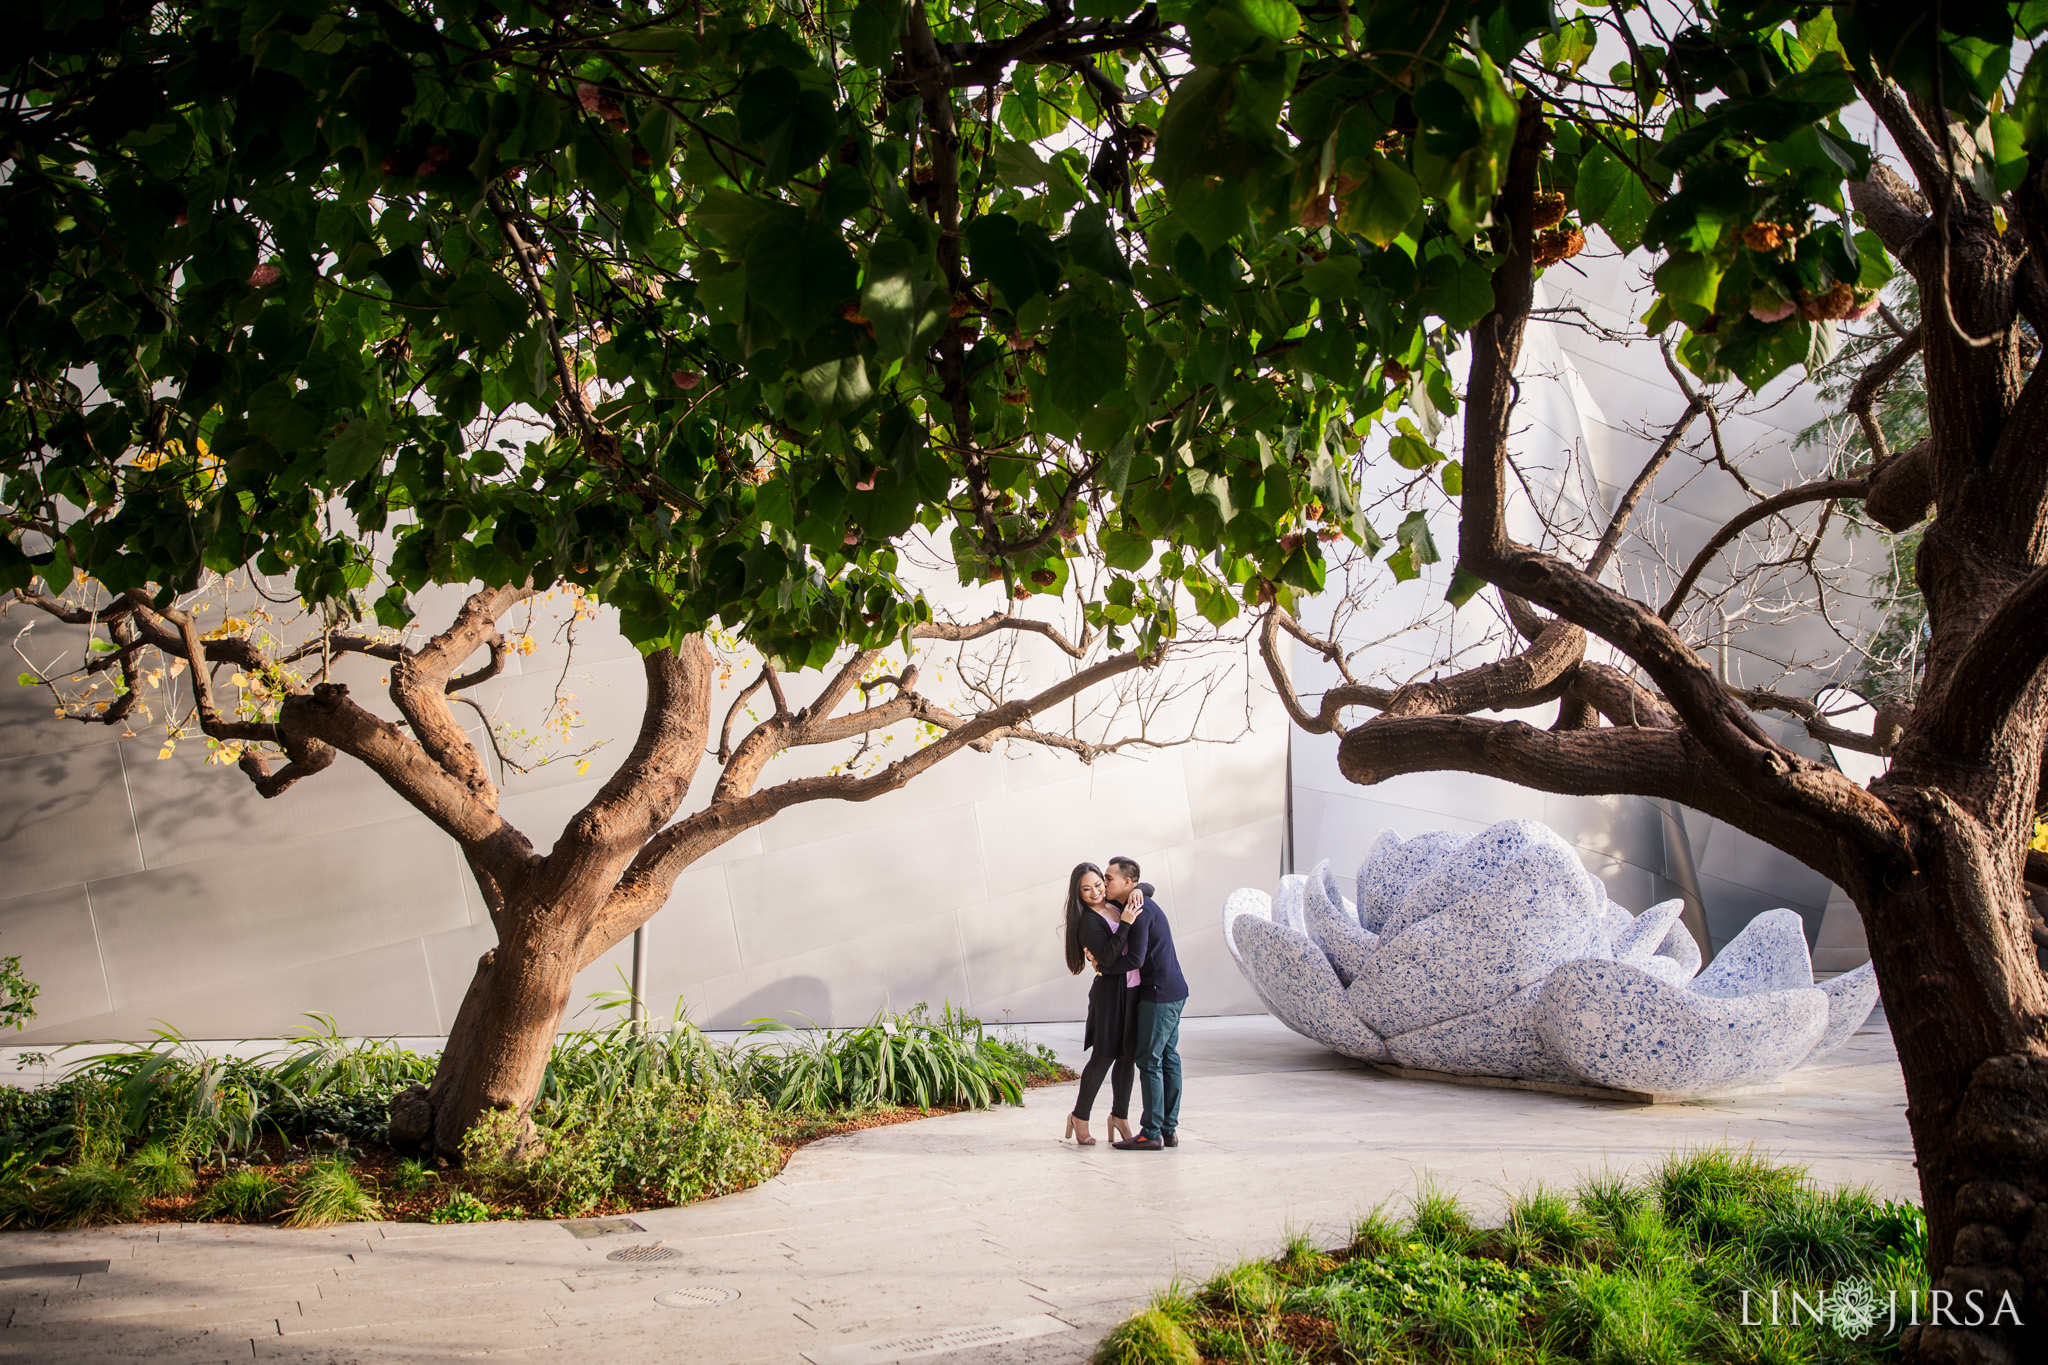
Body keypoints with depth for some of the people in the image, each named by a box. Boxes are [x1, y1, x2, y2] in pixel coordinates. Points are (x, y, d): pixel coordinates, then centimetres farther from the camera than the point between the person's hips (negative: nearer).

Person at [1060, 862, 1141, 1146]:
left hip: (1132, 990, 7)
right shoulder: (1088, 922, -13)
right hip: (1109, 992, -7)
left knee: (1127, 1055, 12)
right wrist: (1125, 924, -27)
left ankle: (1120, 1115, 24)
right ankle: (1080, 1117, 12)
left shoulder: (1117, 906, 7)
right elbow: (1108, 957, -23)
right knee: (1103, 1057, -2)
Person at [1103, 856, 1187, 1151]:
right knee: (1168, 1058, 10)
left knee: (1149, 1061, -6)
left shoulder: (1141, 912, -17)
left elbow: (1135, 960, -21)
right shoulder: (1139, 900, 12)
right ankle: (1169, 1129, 13)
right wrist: (1139, 889, 13)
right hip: (1174, 991, 10)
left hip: (1160, 994, -10)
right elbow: (1146, 886, 37)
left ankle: (1151, 1133, -4)